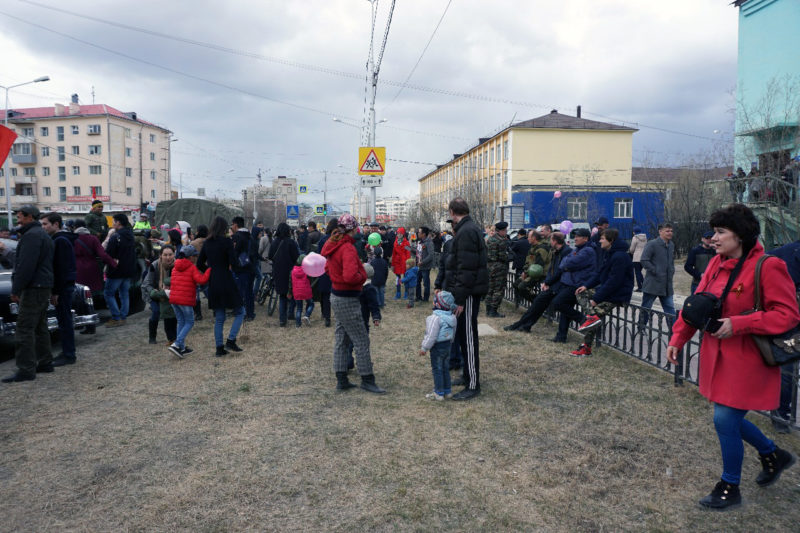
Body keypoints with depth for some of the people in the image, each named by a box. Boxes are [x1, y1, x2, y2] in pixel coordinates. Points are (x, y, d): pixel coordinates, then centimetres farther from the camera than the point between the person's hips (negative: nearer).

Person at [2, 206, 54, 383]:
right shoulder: (43, 235, 20)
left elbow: (25, 266, -21)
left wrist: (16, 289, -19)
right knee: (40, 327, 15)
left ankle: (26, 370, -8)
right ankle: (44, 362, 21)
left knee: (24, 329, -9)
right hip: (43, 288, 11)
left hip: (33, 289, -11)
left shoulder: (31, 236, -14)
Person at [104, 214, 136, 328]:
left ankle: (116, 318, -2)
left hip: (116, 271, -7)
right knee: (124, 294, 13)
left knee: (108, 293, 3)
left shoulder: (115, 237, -16)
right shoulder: (130, 236, 9)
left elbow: (108, 255, -15)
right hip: (129, 271, 8)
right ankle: (123, 317, 16)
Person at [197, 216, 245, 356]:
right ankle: (230, 341, -4)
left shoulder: (207, 243, 8)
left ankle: (219, 348, 14)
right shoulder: (226, 241, -10)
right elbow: (233, 262, -17)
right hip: (227, 282, -6)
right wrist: (229, 267, 4)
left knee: (218, 318, 12)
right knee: (240, 312, 7)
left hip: (213, 283, 6)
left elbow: (199, 264, 11)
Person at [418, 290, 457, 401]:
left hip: (437, 347, -8)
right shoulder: (452, 317, 4)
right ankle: (448, 391, 27)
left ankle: (439, 393, 9)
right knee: (445, 369, 19)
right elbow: (453, 333, 14)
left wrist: (424, 348, -14)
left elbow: (432, 336, -23)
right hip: (447, 345, 9)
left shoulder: (435, 318, -24)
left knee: (437, 370, 2)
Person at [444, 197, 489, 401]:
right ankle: (469, 376, 30)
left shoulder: (466, 232, -17)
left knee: (468, 337, -5)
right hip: (469, 291, 10)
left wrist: (460, 298, -22)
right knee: (463, 335, 18)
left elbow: (466, 269, -23)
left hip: (469, 292, -10)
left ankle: (473, 385, 2)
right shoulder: (470, 229, 15)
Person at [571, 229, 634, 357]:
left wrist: (596, 299, -23)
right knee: (581, 293, 4)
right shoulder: (608, 253, 9)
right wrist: (587, 286, 3)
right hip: (606, 289, 11)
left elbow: (613, 282, -26)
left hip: (617, 296, -11)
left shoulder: (620, 257, -23)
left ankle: (586, 347, -6)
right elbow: (600, 273, 16)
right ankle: (592, 316, -12)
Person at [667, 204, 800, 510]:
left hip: (747, 359, -7)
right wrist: (677, 338, 2)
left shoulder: (767, 267, -17)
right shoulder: (717, 264, 4)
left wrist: (737, 324, -24)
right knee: (728, 419, 17)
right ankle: (773, 456, 45)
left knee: (725, 419, -3)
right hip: (718, 356, 7)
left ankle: (729, 489, 19)